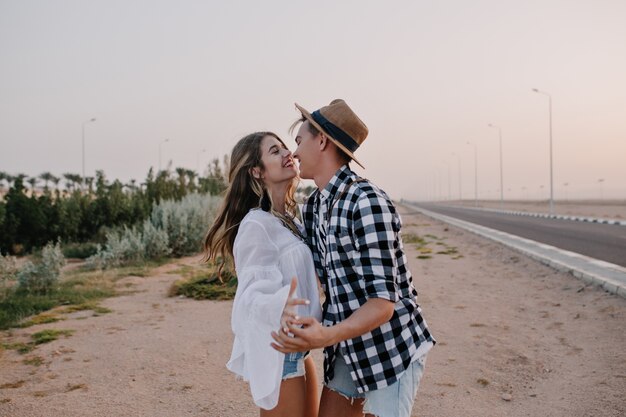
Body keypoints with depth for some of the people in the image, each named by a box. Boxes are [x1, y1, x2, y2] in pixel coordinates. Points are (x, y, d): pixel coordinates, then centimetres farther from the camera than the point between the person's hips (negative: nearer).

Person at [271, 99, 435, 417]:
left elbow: (382, 302, -26)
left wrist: (326, 336, -39)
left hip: (390, 350, -7)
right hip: (347, 348, 8)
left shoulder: (367, 203, -23)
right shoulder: (312, 208, 3)